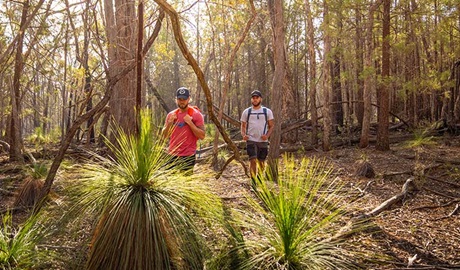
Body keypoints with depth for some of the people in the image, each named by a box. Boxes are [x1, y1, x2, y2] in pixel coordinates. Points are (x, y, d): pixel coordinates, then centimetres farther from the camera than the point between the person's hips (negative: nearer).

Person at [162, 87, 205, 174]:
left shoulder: (196, 114, -4)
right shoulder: (171, 114, 10)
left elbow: (202, 136, -9)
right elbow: (164, 135, 10)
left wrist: (190, 123, -17)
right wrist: (169, 123, -7)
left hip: (188, 156, -4)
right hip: (172, 155, 4)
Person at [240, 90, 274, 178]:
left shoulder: (267, 111, 7)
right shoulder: (246, 112, 8)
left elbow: (271, 125, 6)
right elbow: (243, 126, 11)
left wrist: (267, 135, -12)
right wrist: (243, 135, -9)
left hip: (263, 141, 1)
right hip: (251, 140, -1)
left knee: (261, 161, 10)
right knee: (253, 160, -12)